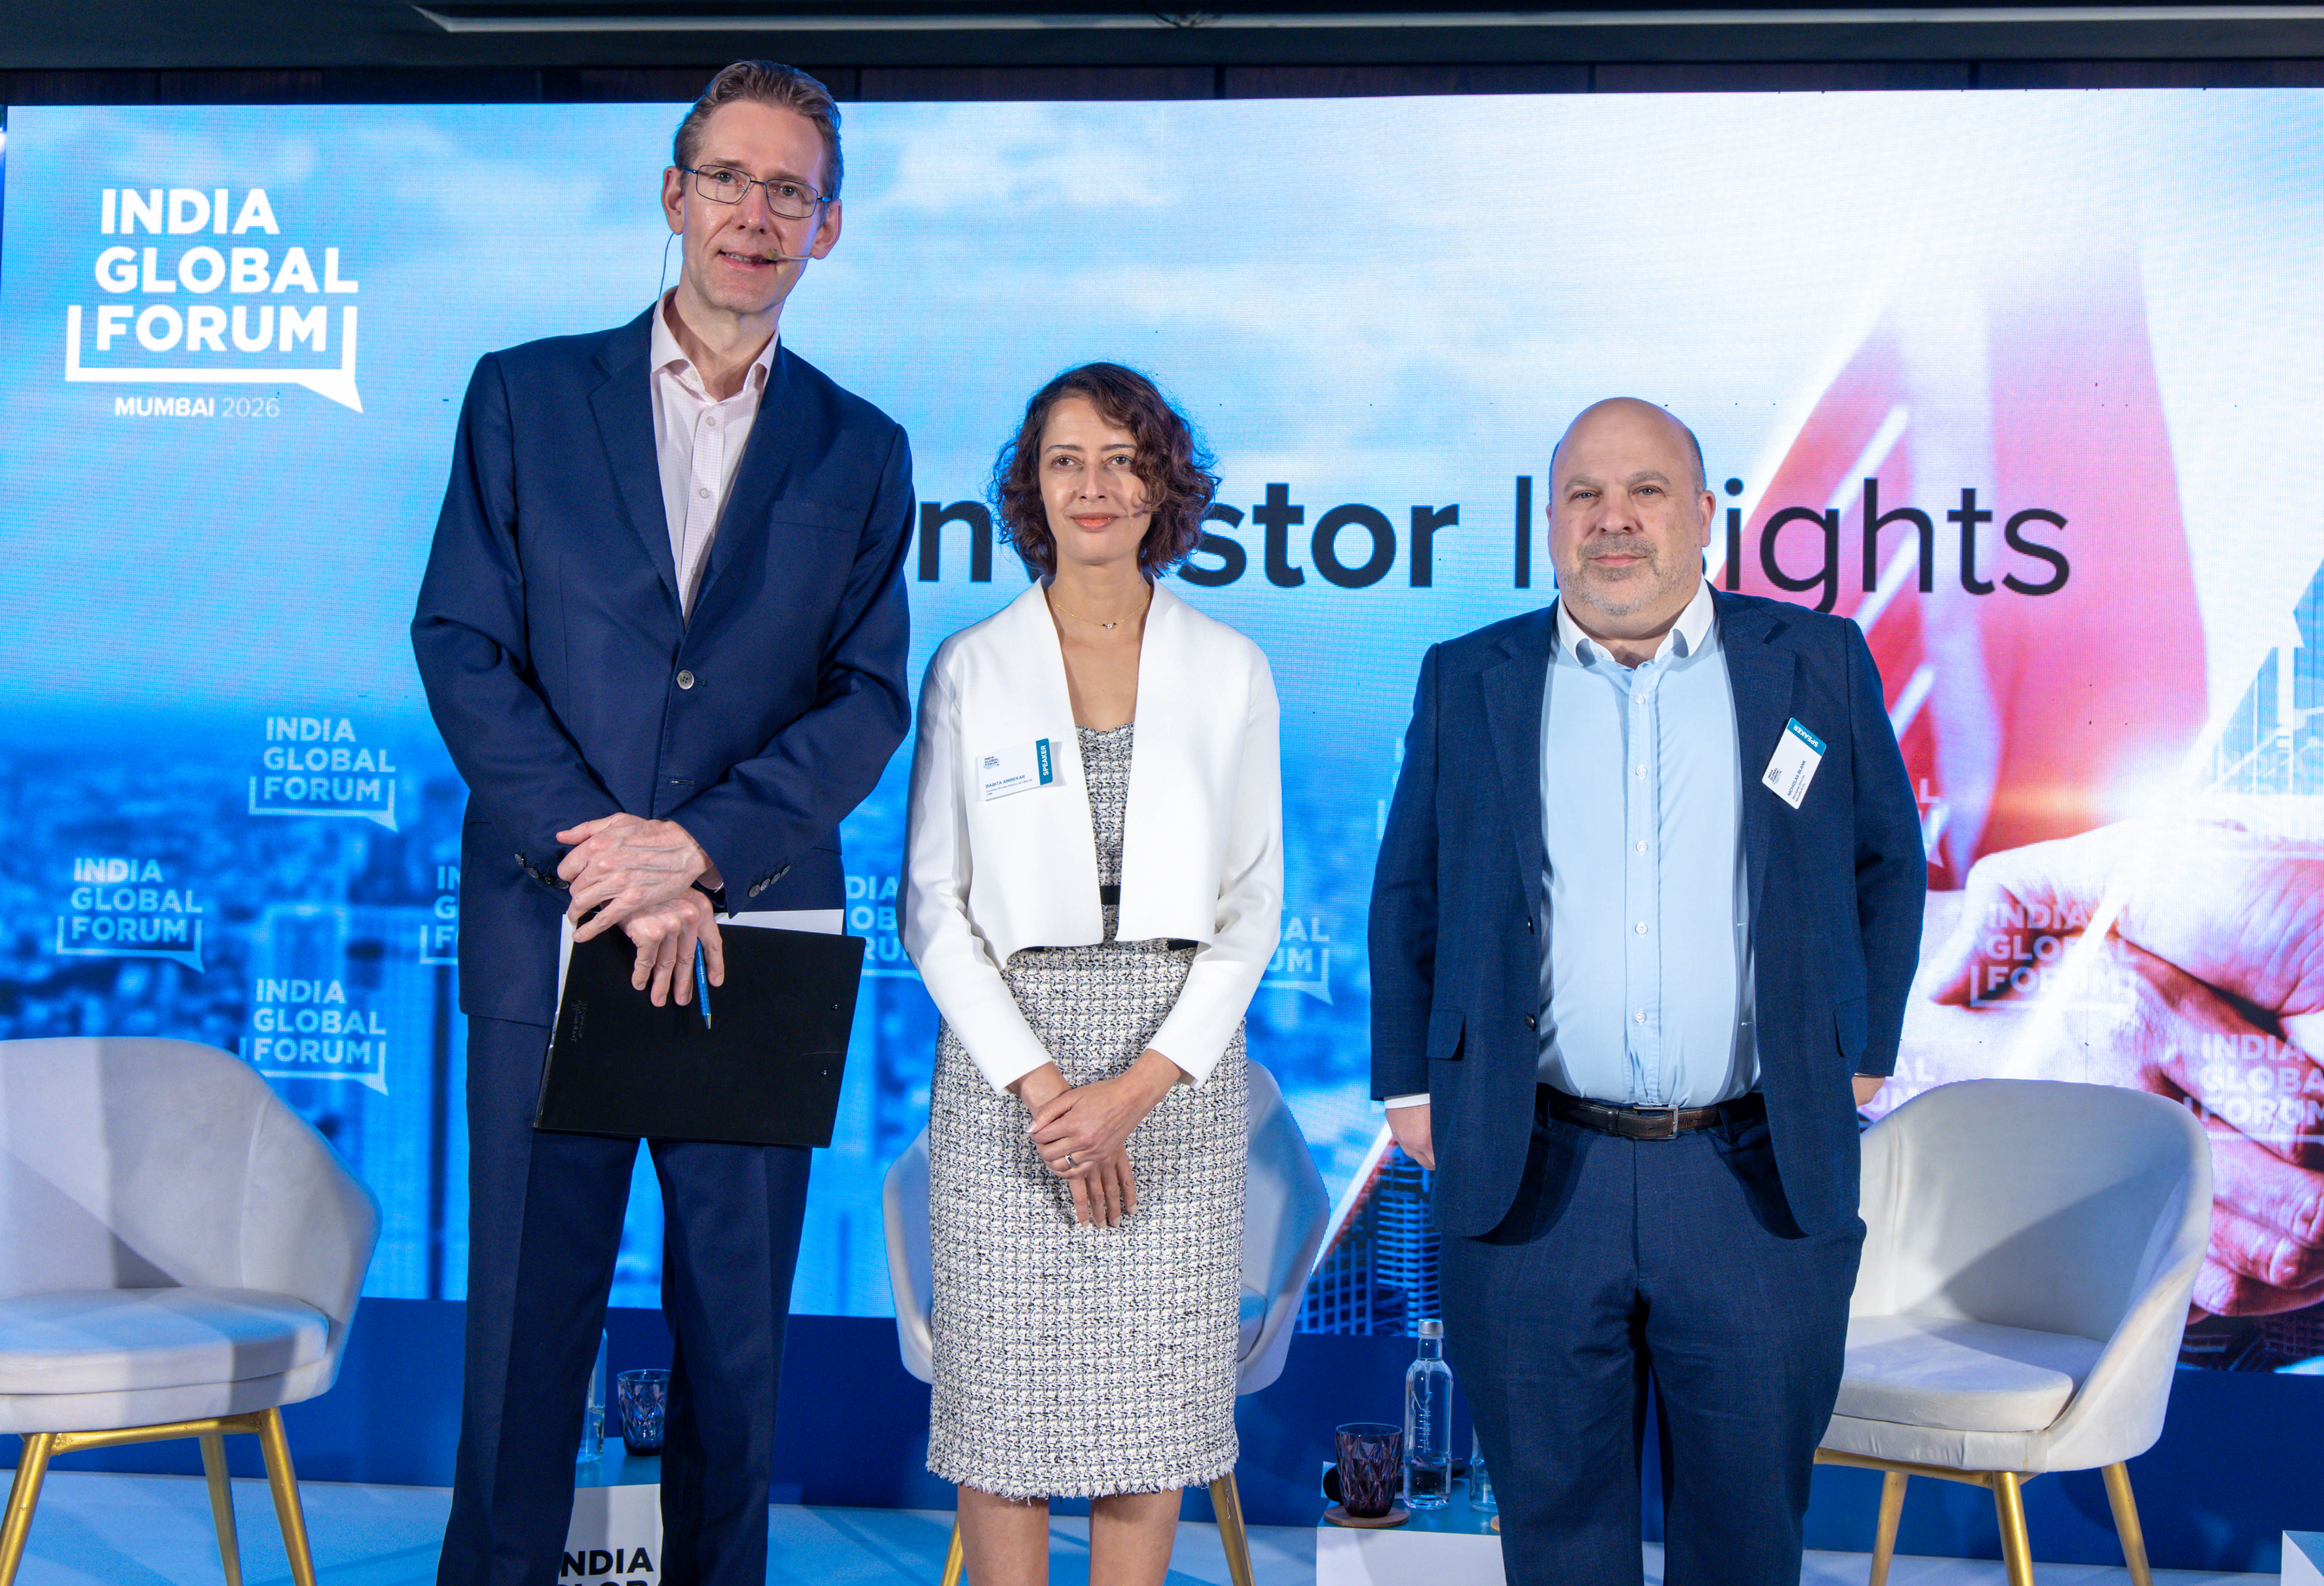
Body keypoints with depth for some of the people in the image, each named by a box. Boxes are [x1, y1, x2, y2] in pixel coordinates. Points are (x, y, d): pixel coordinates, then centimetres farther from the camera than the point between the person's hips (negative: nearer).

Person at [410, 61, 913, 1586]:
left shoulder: (862, 452, 9)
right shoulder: (525, 395, 8)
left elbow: (868, 702, 2)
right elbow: (461, 647, 0)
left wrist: (696, 848, -13)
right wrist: (602, 859, -11)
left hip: (757, 942, 1)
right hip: (548, 932, 0)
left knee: (738, 1334, 7)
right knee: (526, 1319, 3)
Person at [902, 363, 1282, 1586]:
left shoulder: (1231, 671, 6)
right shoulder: (970, 668, 4)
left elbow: (1253, 904, 4)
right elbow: (932, 906, 1)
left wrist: (1140, 1086, -8)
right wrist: (1041, 1084, -10)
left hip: (1178, 1066, 1)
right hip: (1007, 1056, -1)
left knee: (1149, 1399, 4)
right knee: (1006, 1395, 1)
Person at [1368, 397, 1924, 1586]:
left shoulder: (1816, 665, 5)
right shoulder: (1466, 684, 7)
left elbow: (1888, 864, 15)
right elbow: (1406, 898, 13)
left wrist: (1861, 1058, 12)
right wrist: (1409, 1083, 9)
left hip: (1763, 1180, 0)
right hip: (1533, 1179, 1)